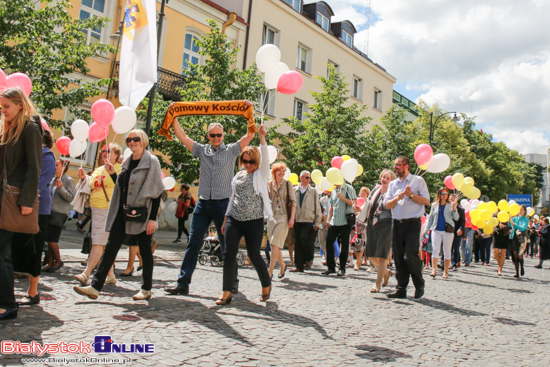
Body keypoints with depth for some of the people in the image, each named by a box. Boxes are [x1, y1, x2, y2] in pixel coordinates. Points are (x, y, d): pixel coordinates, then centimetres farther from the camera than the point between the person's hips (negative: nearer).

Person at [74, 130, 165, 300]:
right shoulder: (127, 163, 14)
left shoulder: (151, 161, -6)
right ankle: (95, 287, 2)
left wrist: (153, 218, -15)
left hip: (141, 213, -6)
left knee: (145, 251, 5)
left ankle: (146, 289, 16)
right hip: (123, 213, 6)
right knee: (110, 248, 1)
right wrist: (113, 174, 6)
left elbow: (156, 192, -10)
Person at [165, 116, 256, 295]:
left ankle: (232, 283, 15)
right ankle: (183, 283, 6)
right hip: (203, 203, 3)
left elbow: (250, 135, -1)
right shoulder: (202, 150, 13)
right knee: (193, 243, 2)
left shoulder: (231, 150, 6)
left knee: (227, 245, 4)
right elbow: (182, 136, 13)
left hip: (223, 203, -2)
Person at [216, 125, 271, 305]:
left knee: (254, 255, 1)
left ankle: (266, 285, 25)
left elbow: (265, 158, -16)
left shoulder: (261, 174, 2)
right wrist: (225, 219, 16)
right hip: (234, 220, 4)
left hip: (254, 222, -4)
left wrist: (262, 137, -26)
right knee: (229, 253, -5)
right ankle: (227, 292, 1)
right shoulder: (238, 175, 14)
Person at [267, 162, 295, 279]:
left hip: (283, 216, -4)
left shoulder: (287, 184, 1)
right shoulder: (269, 184, 7)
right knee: (274, 245, 8)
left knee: (275, 244, -12)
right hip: (272, 216, 4)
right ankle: (282, 265, 31)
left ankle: (270, 272, -10)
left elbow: (293, 201, -1)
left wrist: (292, 218, -9)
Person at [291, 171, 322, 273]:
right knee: (297, 243, 2)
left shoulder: (313, 191, 6)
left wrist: (317, 222, 0)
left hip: (308, 221, -2)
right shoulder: (295, 190, 9)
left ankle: (309, 259, 9)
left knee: (303, 239, -17)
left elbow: (317, 207, 5)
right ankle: (299, 266, 8)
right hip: (297, 220, 3)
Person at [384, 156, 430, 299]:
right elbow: (387, 205, 10)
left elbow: (426, 201, -3)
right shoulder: (393, 184, 17)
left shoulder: (418, 180, 5)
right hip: (397, 223, 5)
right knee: (398, 257, 4)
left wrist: (411, 195, -12)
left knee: (411, 255, -12)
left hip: (412, 223, -5)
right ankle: (401, 289, 11)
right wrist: (397, 198, -7)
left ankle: (419, 285, 7)